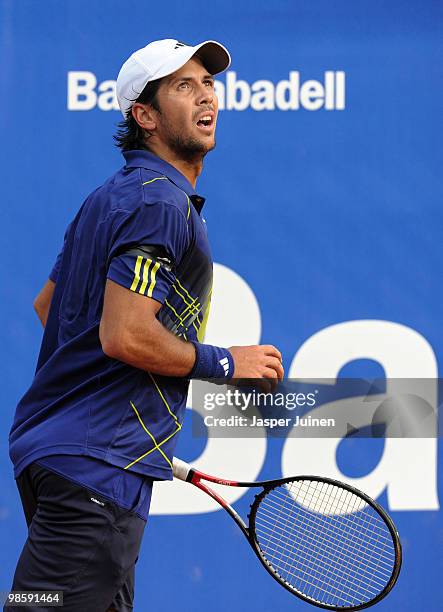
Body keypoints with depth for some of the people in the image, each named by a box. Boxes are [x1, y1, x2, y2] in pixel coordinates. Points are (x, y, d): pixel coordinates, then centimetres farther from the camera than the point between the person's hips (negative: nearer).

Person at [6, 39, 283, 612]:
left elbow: (47, 302, 26)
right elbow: (125, 336, -23)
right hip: (96, 465, -11)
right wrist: (225, 363, -8)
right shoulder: (160, 204, -14)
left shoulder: (112, 196, 17)